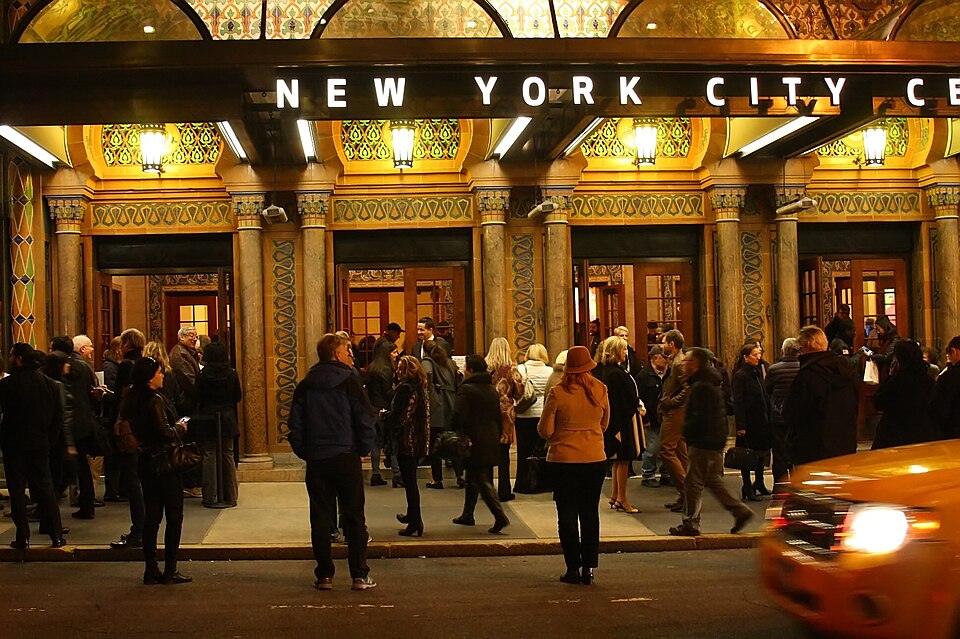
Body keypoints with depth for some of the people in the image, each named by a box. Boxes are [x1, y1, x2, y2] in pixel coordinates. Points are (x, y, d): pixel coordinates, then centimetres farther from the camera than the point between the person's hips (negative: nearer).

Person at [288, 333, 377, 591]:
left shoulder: (305, 386, 5)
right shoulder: (349, 381, -6)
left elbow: (295, 424, 6)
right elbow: (365, 420, -8)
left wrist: (305, 453, 13)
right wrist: (364, 449, 5)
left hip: (316, 460, 3)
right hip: (346, 458, -3)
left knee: (320, 518, 8)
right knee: (354, 517, 4)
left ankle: (324, 575, 9)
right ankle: (360, 575, 4)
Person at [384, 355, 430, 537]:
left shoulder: (404, 388, -16)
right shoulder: (422, 388, 10)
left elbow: (396, 416, -18)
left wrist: (384, 416, 4)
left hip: (406, 440, -9)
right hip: (419, 441, 9)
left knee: (409, 481, -4)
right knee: (411, 479, 22)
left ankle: (415, 523, -3)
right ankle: (412, 515, 35)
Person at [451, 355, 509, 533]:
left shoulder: (466, 389, -12)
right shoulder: (493, 390, 12)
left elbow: (458, 416, -21)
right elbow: (499, 419, 16)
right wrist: (496, 439, 21)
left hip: (474, 443, -8)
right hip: (491, 443, 8)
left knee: (483, 480, -8)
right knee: (473, 478, 21)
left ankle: (500, 516, -20)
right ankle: (467, 515, 30)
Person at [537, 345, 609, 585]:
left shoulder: (557, 393, -13)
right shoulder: (600, 390, -4)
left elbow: (545, 430, -7)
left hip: (564, 459, -3)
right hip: (595, 458, 3)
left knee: (567, 514, 6)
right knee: (590, 513, 11)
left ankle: (573, 568, 8)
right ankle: (588, 568, 12)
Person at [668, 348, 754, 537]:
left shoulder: (700, 387, -17)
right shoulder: (710, 384, 16)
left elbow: (700, 417, -24)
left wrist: (687, 432, -10)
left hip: (703, 442, -10)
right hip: (715, 441, 10)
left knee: (692, 483, -4)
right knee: (713, 480, 16)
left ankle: (690, 523, 0)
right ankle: (740, 510, 14)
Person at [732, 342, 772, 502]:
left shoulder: (758, 372, 13)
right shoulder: (740, 375, -12)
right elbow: (738, 402, -15)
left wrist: (768, 416, 10)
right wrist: (741, 425, -20)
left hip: (761, 421, 8)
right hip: (748, 421, -8)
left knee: (762, 452, 13)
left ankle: (759, 484, 27)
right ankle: (747, 489, 7)